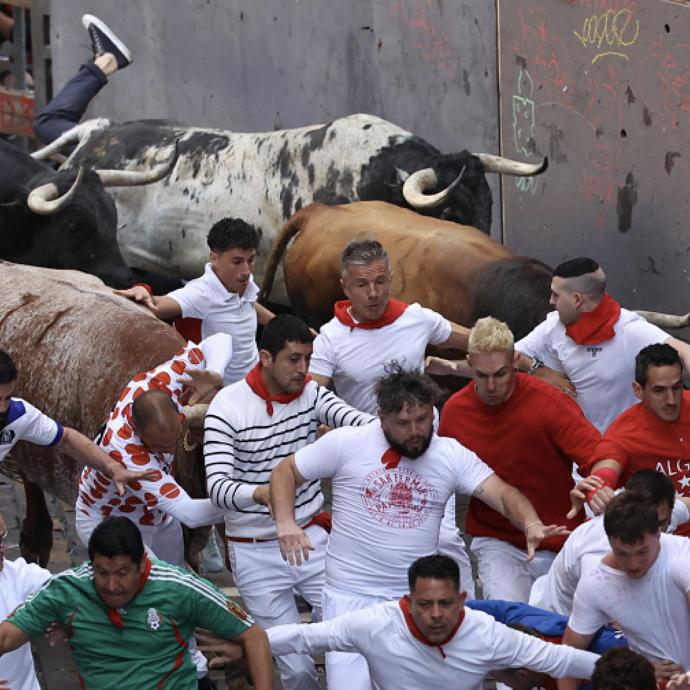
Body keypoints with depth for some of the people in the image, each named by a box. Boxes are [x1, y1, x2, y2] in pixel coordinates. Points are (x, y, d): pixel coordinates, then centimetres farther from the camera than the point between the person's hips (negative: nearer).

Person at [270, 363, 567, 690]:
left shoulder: (452, 455, -1)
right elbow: (285, 471, 2)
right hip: (351, 598, -2)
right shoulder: (346, 443, -5)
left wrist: (531, 524, -31)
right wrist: (285, 523, -16)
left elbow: (503, 493, -10)